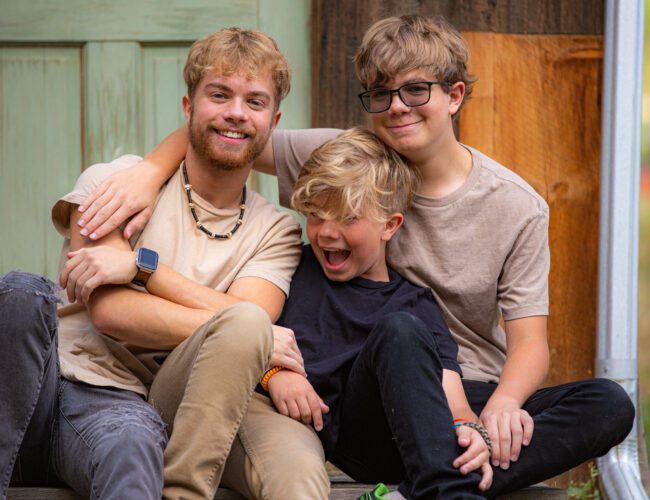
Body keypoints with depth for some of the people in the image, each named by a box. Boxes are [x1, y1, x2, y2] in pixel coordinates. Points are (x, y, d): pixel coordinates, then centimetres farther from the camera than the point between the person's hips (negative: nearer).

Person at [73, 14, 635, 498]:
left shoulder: (517, 207, 0)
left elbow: (529, 341, -6)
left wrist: (503, 403, -30)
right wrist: (150, 172, -18)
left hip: (476, 396, 1)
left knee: (609, 405, -27)